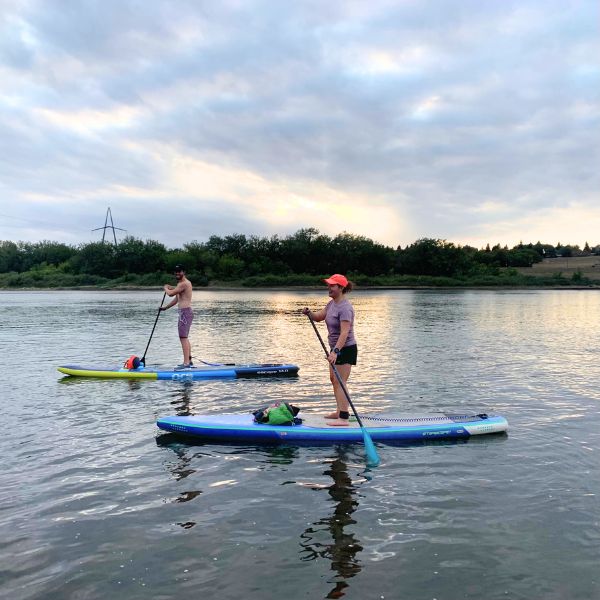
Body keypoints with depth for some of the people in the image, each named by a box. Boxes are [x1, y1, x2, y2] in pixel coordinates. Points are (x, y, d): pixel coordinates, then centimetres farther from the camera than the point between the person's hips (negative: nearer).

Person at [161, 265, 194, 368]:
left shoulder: (184, 283, -14)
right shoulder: (181, 283, 20)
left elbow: (170, 294, -17)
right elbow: (177, 299, 27)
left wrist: (165, 288, 4)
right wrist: (165, 307, 26)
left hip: (185, 312, -11)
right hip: (185, 312, 11)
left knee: (183, 337, -14)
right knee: (184, 338, 16)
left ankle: (186, 363, -17)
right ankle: (189, 361, 23)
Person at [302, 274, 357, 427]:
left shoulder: (345, 308, -23)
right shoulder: (332, 303, 7)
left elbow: (344, 332, -30)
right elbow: (318, 317, 13)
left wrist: (335, 351, -38)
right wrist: (309, 313, -9)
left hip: (346, 349, -10)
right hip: (336, 348, 10)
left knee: (340, 382, -12)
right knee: (333, 380, 18)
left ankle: (343, 418, -11)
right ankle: (340, 412, 29)